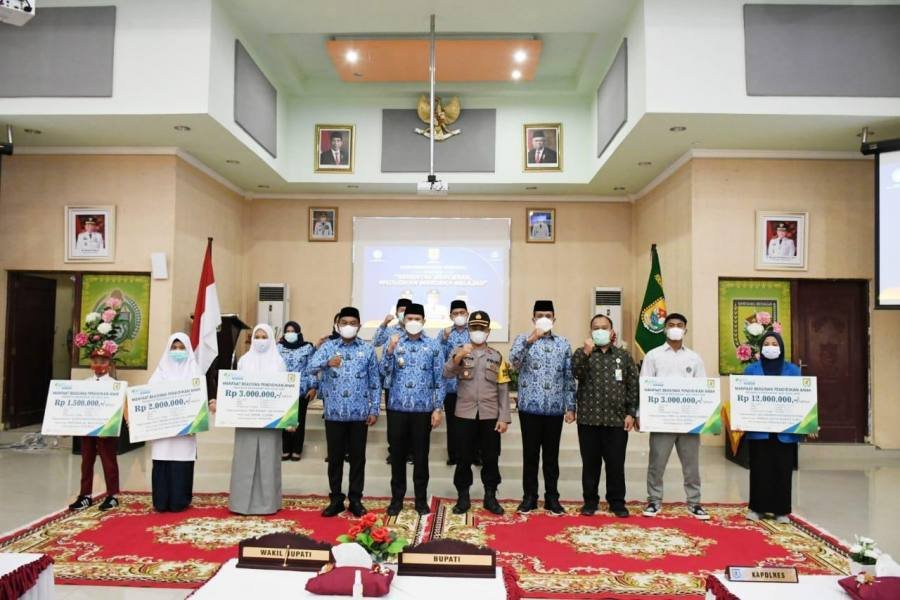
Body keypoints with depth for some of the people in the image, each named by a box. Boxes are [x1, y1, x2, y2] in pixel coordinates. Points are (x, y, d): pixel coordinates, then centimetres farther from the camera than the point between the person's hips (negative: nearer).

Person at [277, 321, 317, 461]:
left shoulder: (307, 347, 1)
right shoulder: (278, 348, 9)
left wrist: (313, 387, -6)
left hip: (301, 390, -2)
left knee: (299, 421, 3)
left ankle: (297, 450, 13)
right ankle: (285, 450, 15)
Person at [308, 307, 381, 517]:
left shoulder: (368, 350, 4)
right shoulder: (328, 347, 2)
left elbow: (375, 382, 5)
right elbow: (310, 368, -14)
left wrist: (374, 410, -2)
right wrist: (327, 362, -35)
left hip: (359, 414, 0)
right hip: (334, 413, 0)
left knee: (358, 458, 7)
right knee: (335, 457, 8)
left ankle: (355, 499, 19)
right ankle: (336, 499, 21)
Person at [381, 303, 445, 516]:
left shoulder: (433, 346, 2)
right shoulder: (394, 343, 4)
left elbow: (439, 379, 3)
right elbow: (384, 373, -6)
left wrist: (438, 408, -3)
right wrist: (390, 350, -20)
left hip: (423, 409, 0)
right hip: (397, 408, 1)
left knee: (421, 455, 7)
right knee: (397, 454, 8)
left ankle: (421, 499, 20)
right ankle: (397, 498, 22)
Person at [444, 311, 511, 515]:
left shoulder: (497, 357, 6)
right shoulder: (459, 351, 4)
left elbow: (503, 390, 4)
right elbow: (447, 374, -13)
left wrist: (504, 418, -3)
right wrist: (459, 356, -28)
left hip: (490, 416, 1)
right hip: (465, 414, -1)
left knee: (490, 458, 8)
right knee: (464, 458, 6)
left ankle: (490, 497, 22)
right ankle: (463, 497, 20)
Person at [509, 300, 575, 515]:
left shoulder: (563, 343, 8)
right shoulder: (523, 339, 1)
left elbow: (569, 376, 9)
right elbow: (514, 360, -19)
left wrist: (571, 405, 4)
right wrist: (530, 340, -33)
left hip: (555, 408, 2)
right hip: (530, 407, -2)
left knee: (551, 455, 9)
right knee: (530, 454, 6)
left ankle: (552, 498, 20)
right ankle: (529, 497, 18)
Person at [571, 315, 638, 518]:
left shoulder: (624, 356, 9)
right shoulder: (582, 353, 7)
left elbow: (633, 386, 7)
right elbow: (574, 373, -12)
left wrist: (631, 413, 1)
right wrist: (586, 352, -20)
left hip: (617, 419, 0)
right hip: (588, 419, 0)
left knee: (616, 464, 6)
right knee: (590, 463, 8)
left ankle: (617, 502, 19)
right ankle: (590, 501, 20)